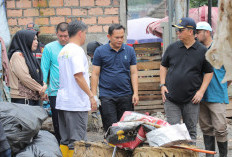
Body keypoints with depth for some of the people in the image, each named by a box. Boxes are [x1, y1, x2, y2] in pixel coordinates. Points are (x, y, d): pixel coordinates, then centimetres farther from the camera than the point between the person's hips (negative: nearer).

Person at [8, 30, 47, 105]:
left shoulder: (28, 55, 18)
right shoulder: (18, 55, -9)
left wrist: (44, 86, -5)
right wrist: (40, 89, -9)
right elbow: (25, 78, -17)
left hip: (34, 98, 9)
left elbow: (38, 76, 16)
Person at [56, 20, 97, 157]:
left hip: (62, 101, 9)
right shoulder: (77, 50, -12)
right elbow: (78, 75, -19)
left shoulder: (63, 51, 16)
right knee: (77, 141, -4)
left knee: (65, 140, 13)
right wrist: (91, 96, -16)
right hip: (76, 103, -9)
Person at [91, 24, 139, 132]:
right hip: (106, 96, -2)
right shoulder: (100, 51, 2)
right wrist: (94, 96, -4)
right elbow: (95, 74, 2)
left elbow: (134, 73, 9)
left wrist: (135, 93, 0)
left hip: (126, 95, 2)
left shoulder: (130, 51, 9)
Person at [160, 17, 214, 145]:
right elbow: (163, 66, 15)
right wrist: (162, 85, 3)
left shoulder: (202, 51, 0)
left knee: (191, 131, 8)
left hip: (191, 100, -1)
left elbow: (209, 72, 6)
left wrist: (201, 91, -4)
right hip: (171, 98, 1)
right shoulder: (172, 48, 5)